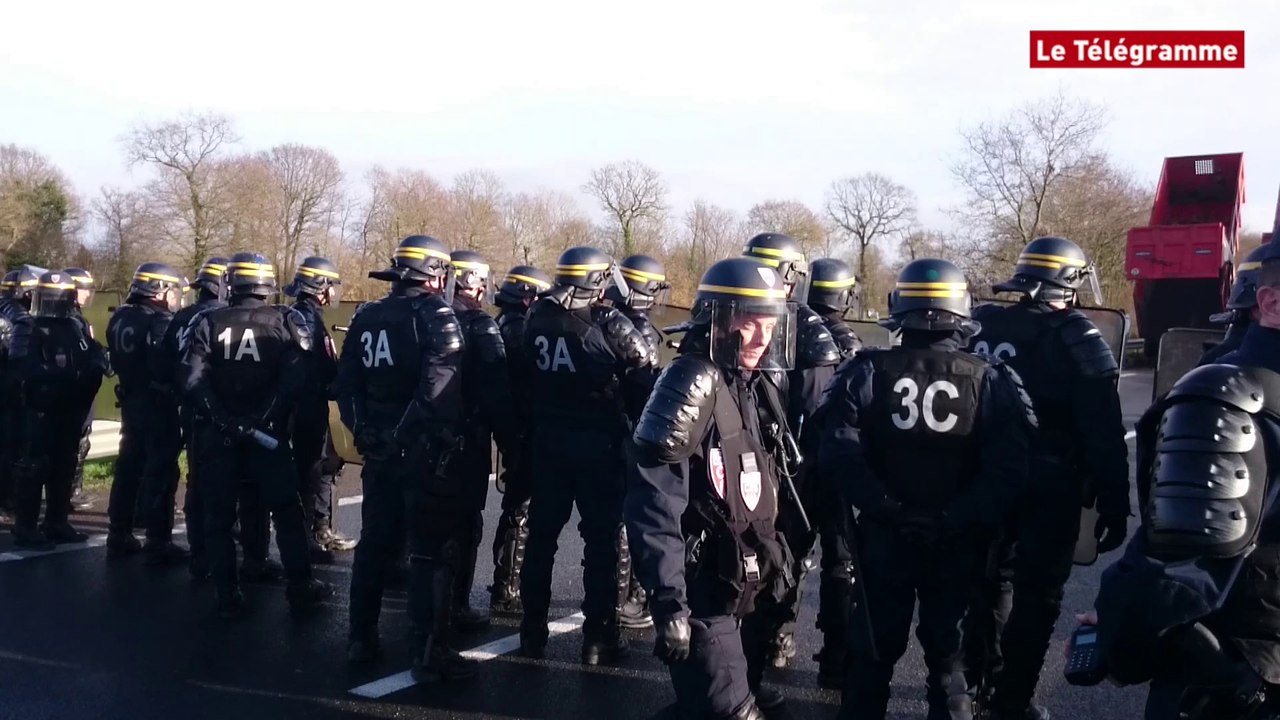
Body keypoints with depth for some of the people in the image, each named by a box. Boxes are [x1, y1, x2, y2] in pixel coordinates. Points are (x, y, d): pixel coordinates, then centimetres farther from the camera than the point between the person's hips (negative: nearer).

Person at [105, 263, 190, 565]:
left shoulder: (120, 318, 6)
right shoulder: (160, 323, -19)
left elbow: (116, 359, 14)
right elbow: (168, 367, -23)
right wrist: (174, 391, -9)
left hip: (131, 400, 8)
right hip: (158, 404, -8)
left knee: (129, 466, 16)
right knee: (160, 472, -3)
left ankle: (119, 535, 24)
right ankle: (158, 542, 0)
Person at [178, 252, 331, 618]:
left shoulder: (207, 322, 0)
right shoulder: (288, 321, -2)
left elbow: (191, 379, -9)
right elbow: (295, 379, -14)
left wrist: (221, 418, -10)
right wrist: (264, 419, -13)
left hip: (217, 434, 1)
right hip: (269, 433, -1)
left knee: (219, 515, 10)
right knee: (286, 511, 11)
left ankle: (228, 596, 11)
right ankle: (300, 588, 12)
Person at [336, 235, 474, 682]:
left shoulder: (366, 317, 9)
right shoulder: (436, 317, -12)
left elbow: (346, 384, 9)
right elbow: (440, 390, -23)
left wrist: (363, 431, 13)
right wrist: (446, 439, -14)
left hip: (380, 450, 7)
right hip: (425, 452, -7)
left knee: (375, 543, 18)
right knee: (432, 551, -1)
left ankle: (362, 638, 27)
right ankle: (430, 653, 1)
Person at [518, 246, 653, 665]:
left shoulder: (537, 319, 0)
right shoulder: (608, 323, -13)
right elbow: (644, 367, -8)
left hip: (548, 440, 4)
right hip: (597, 442, -4)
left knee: (541, 534, 12)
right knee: (600, 537, 4)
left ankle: (533, 631, 19)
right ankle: (598, 635, 7)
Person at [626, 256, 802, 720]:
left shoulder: (759, 387, 9)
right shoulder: (690, 385, -17)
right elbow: (653, 503, -23)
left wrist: (778, 569, 19)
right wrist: (668, 599, -27)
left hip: (751, 590, 8)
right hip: (705, 593, -8)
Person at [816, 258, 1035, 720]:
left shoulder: (867, 372, -8)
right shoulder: (992, 380, -7)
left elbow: (839, 450, -20)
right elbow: (1007, 468, -18)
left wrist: (888, 509, -15)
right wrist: (957, 519, -14)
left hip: (883, 537, 0)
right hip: (958, 544, 0)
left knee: (872, 651, 16)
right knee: (949, 652, 17)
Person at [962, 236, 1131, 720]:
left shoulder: (977, 326, 3)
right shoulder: (1077, 339, -13)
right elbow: (1103, 434, -15)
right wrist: (1114, 504, -9)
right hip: (1049, 487, -5)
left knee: (991, 576, 20)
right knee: (1037, 592, 4)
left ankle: (982, 680, 31)